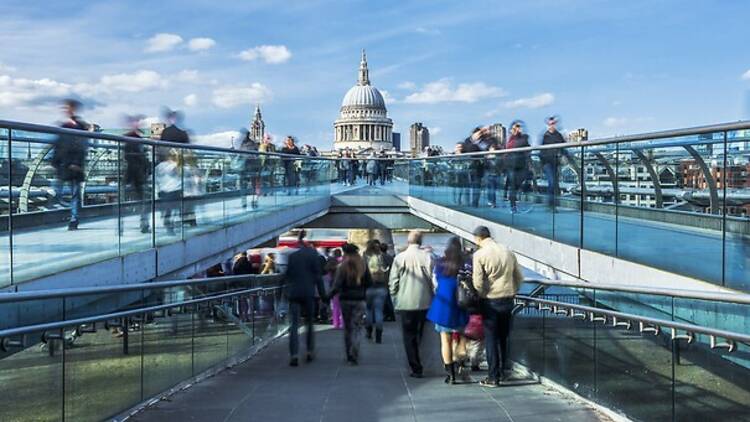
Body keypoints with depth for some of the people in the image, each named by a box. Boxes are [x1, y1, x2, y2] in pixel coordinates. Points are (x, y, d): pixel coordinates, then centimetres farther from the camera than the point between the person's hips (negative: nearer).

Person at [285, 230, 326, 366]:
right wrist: (322, 294, 1)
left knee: (294, 325, -1)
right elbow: (318, 276, -3)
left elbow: (288, 275, 12)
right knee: (310, 323, 14)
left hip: (294, 293, 1)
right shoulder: (313, 254, -2)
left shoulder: (292, 256, 6)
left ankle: (294, 355, -11)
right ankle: (310, 352, 18)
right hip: (308, 293, -1)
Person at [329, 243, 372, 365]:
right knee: (357, 328, 2)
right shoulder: (363, 266, -2)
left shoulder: (343, 268, -10)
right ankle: (354, 355, -13)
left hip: (345, 300, -1)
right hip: (360, 300, 1)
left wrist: (328, 295, -4)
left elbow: (337, 286, -15)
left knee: (347, 328, 13)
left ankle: (349, 355, 20)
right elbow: (369, 283, 3)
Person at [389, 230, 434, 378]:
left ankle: (416, 368, 3)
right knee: (421, 335, 13)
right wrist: (433, 297, 11)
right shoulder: (427, 257, -5)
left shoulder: (399, 258, -5)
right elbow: (433, 280, -2)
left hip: (405, 303, -1)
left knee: (409, 337, 6)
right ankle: (418, 366, 16)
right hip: (424, 303, 1)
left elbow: (393, 282, -2)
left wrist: (395, 299, 11)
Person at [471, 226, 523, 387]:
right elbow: (519, 278, 10)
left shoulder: (479, 255, -11)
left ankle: (493, 377, 6)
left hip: (490, 301, -5)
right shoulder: (508, 252, 5)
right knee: (504, 337, 17)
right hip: (508, 300, 5)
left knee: (491, 339, 4)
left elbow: (478, 282, -15)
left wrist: (481, 295, 2)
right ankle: (504, 371, 24)